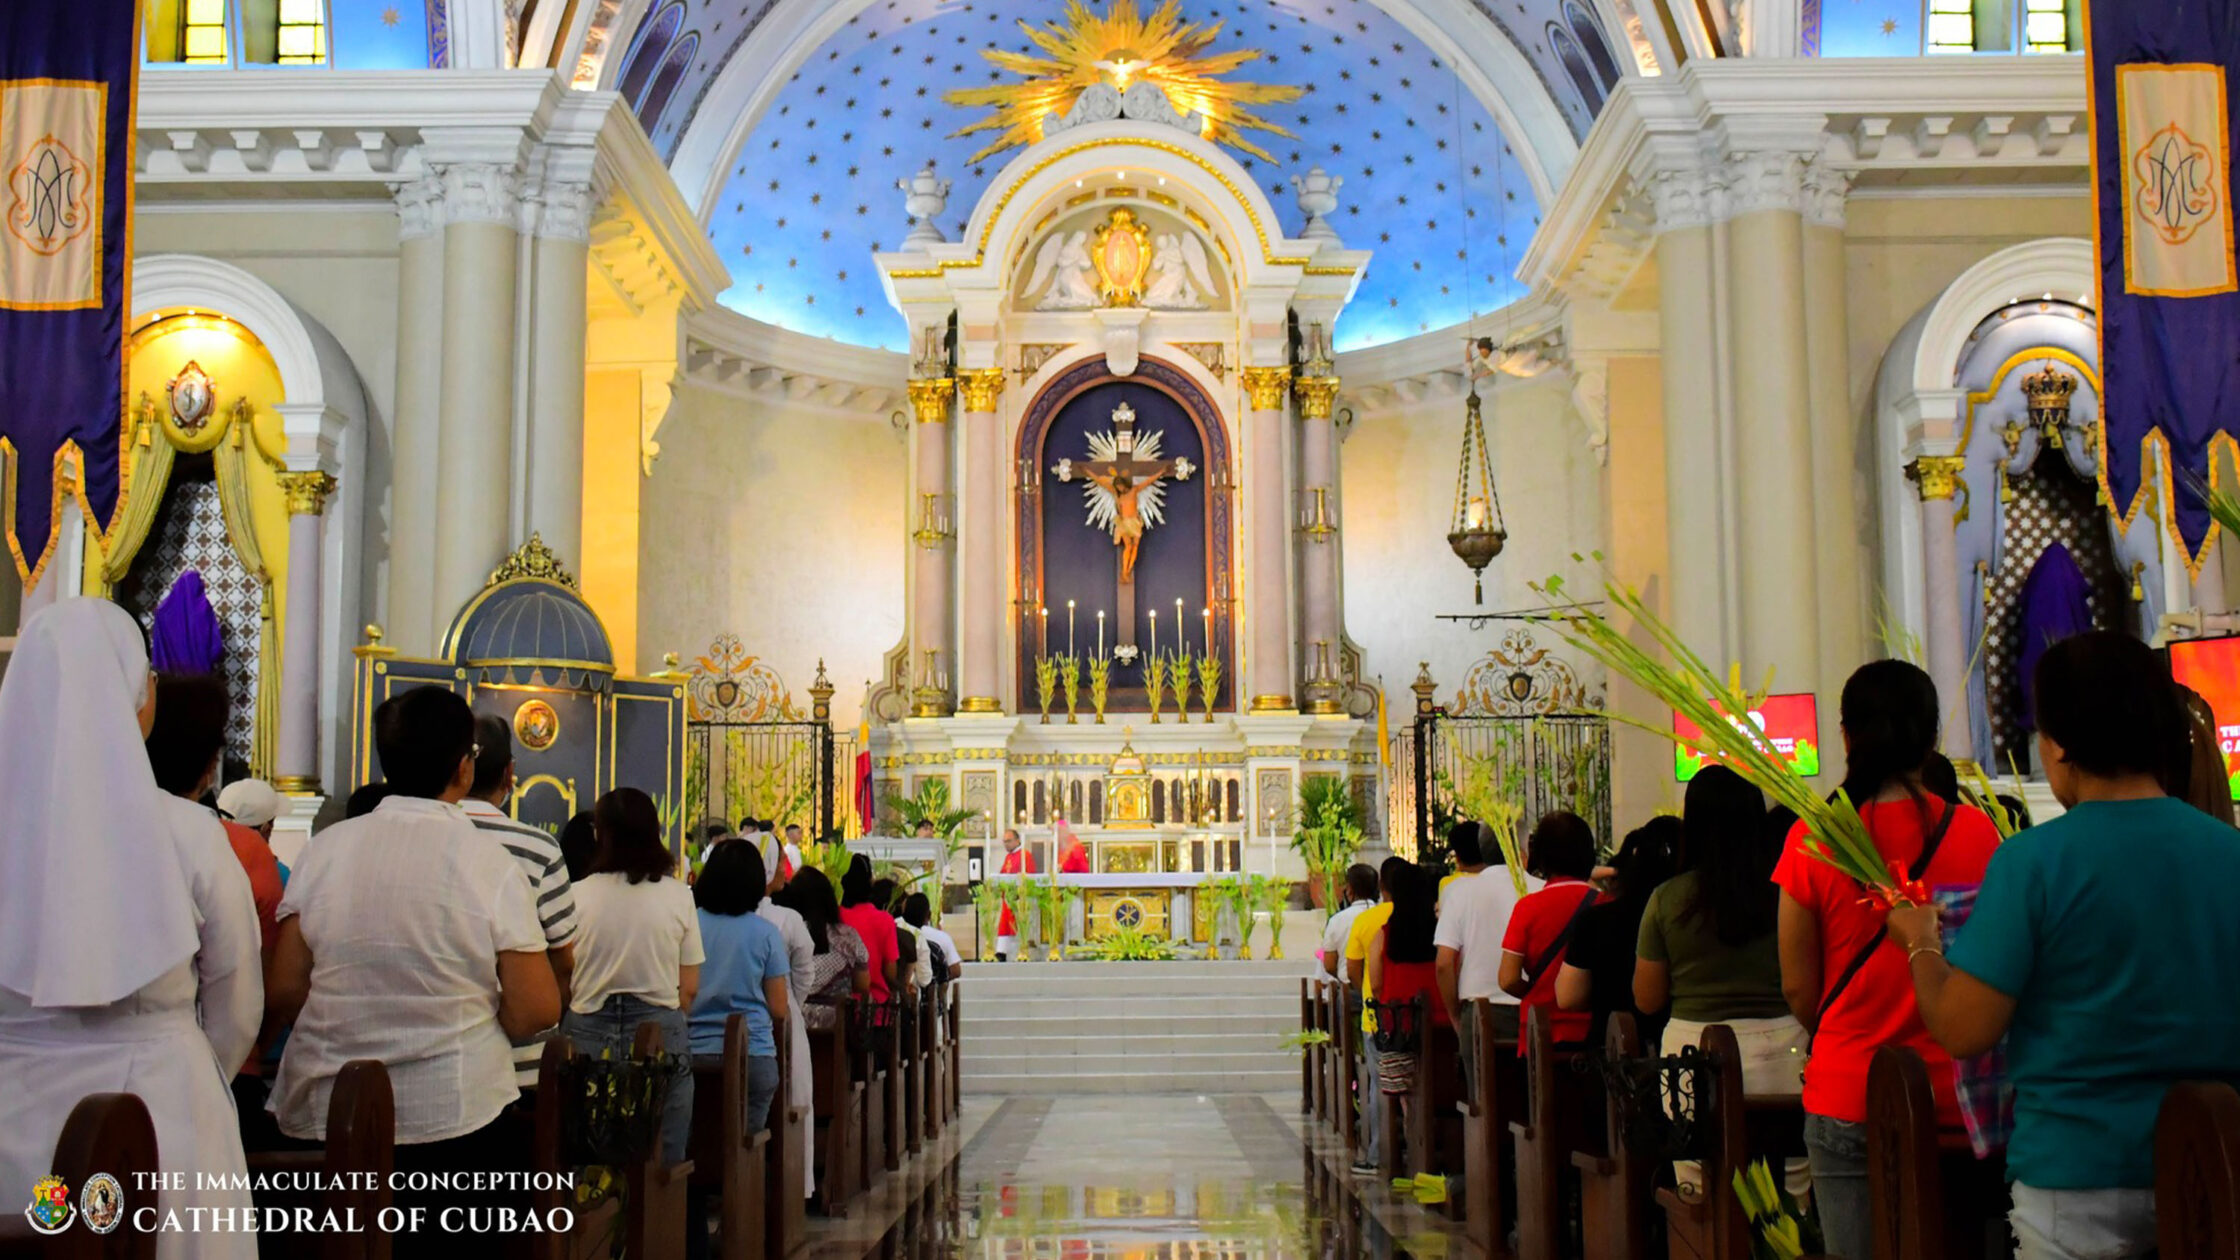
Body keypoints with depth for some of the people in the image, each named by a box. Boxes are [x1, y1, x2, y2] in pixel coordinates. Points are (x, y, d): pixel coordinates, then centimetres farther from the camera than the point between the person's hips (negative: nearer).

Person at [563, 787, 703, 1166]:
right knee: (663, 1166, 4)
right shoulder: (678, 896, -2)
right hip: (661, 1033, 0)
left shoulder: (578, 896, -3)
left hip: (588, 1035, 1)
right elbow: (690, 989, 1)